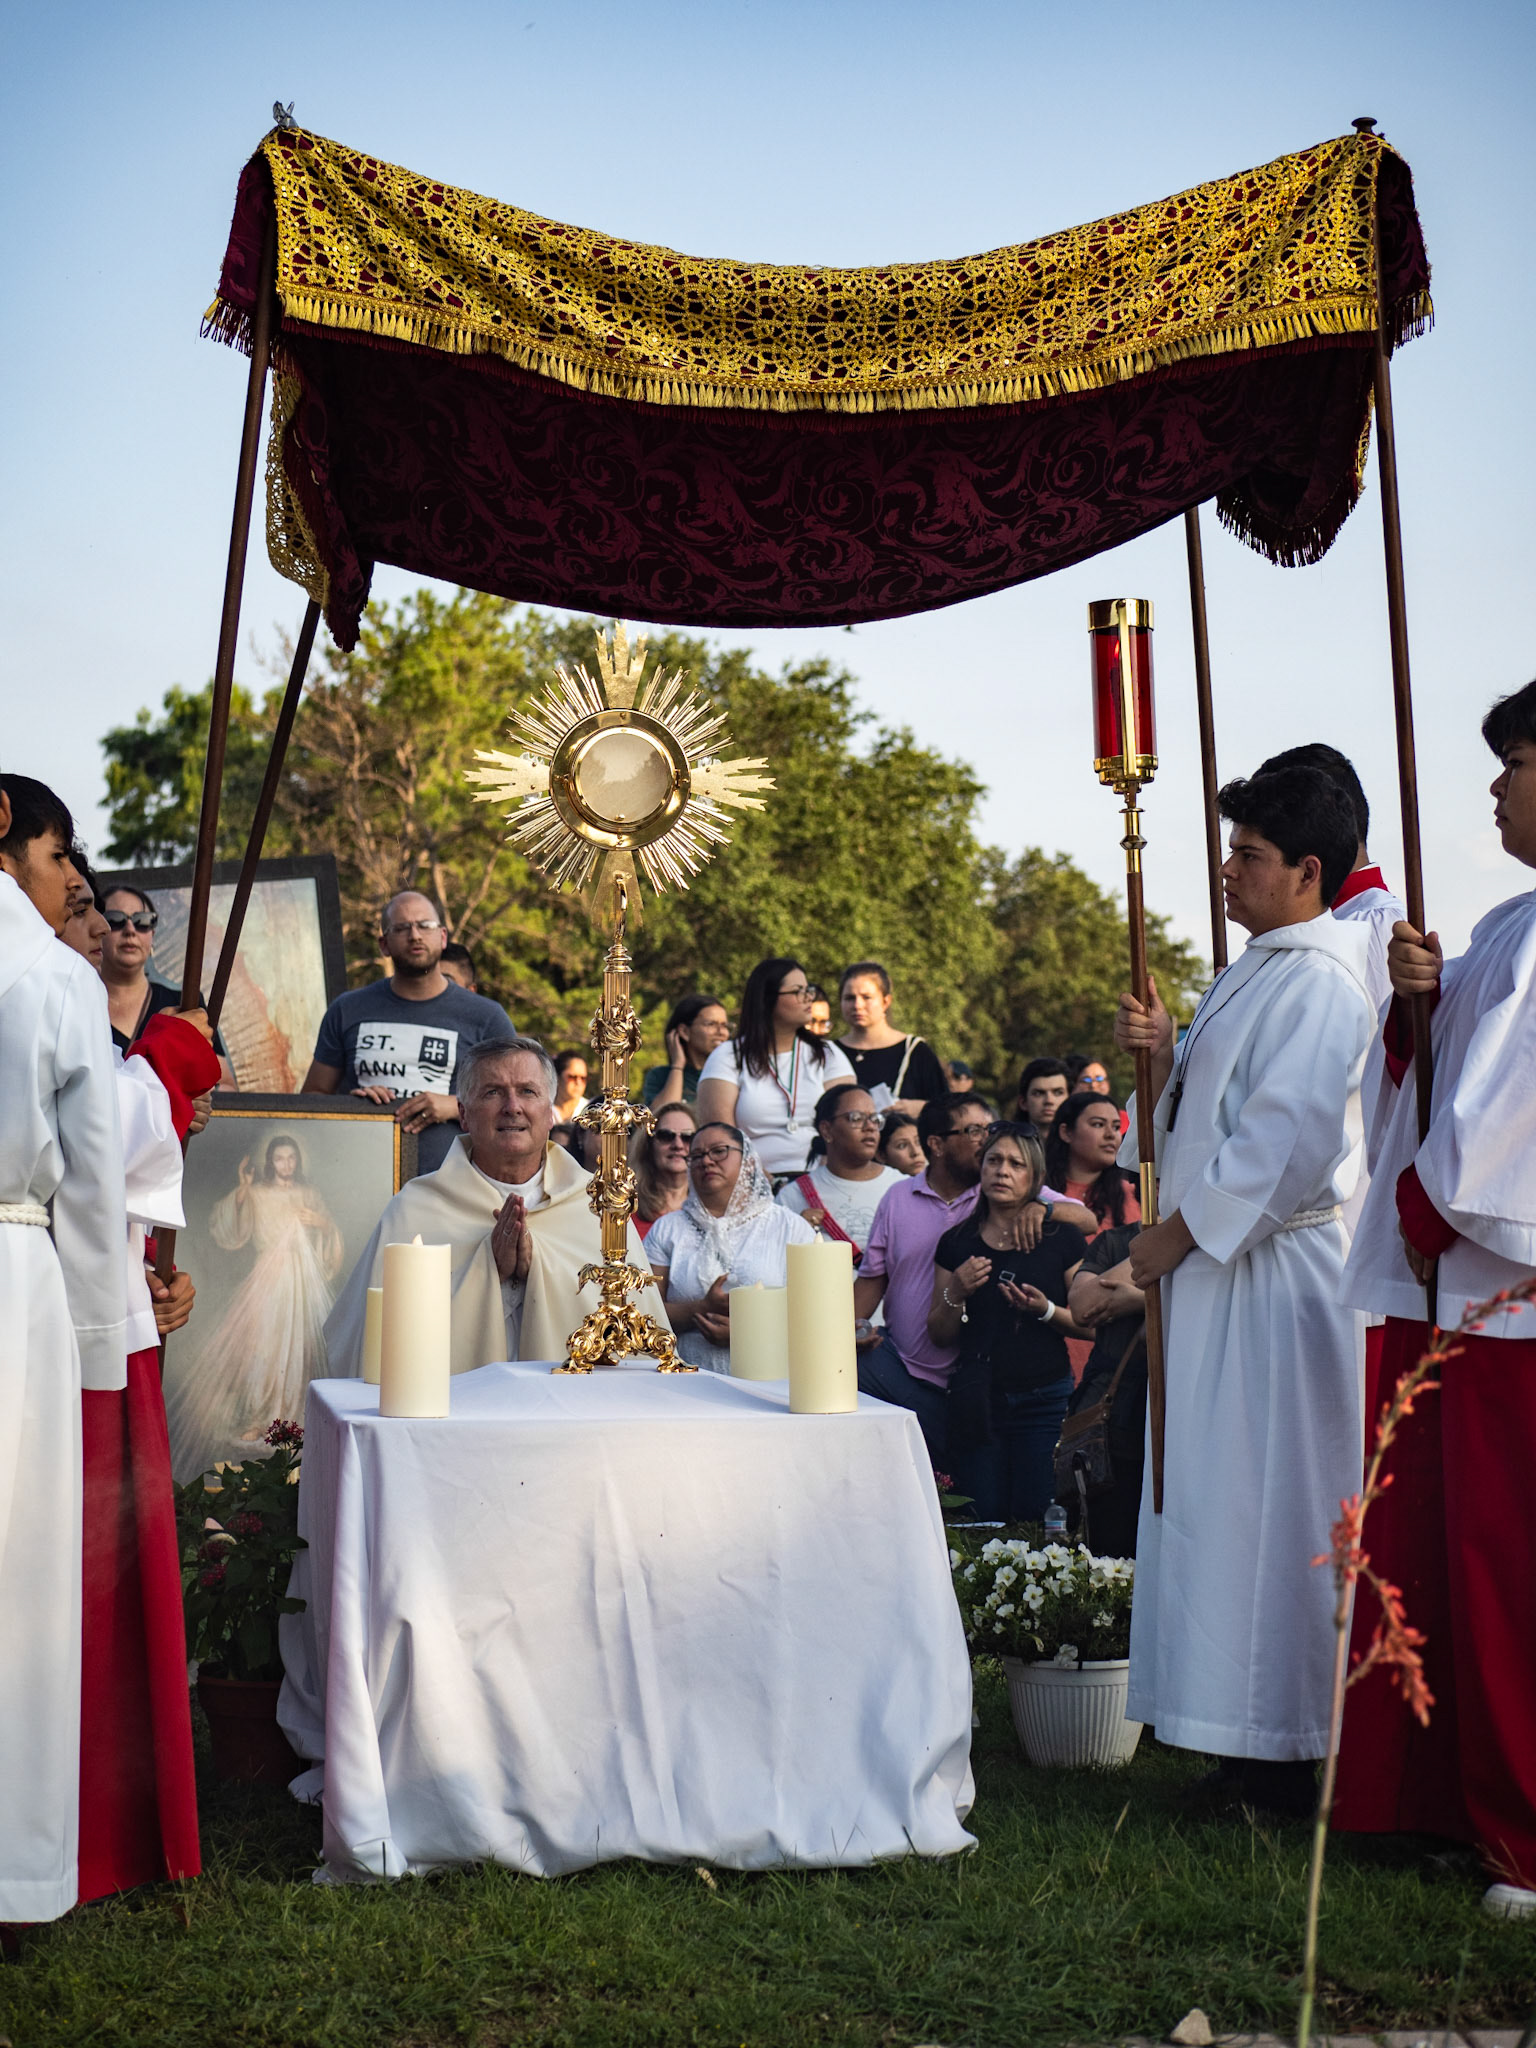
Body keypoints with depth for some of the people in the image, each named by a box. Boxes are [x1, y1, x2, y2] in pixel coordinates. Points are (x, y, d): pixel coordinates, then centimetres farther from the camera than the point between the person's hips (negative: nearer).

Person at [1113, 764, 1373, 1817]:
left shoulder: (1319, 982, -15)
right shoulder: (1258, 969, 16)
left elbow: (1284, 1141, -22)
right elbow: (1207, 1100, 20)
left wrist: (1173, 1235, -16)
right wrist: (1162, 1048, 0)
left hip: (1270, 1277, -10)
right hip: (1218, 1267, 10)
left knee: (1262, 1504, -4)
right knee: (1224, 1500, 12)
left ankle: (1288, 1765, 6)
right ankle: (1256, 1741, 22)